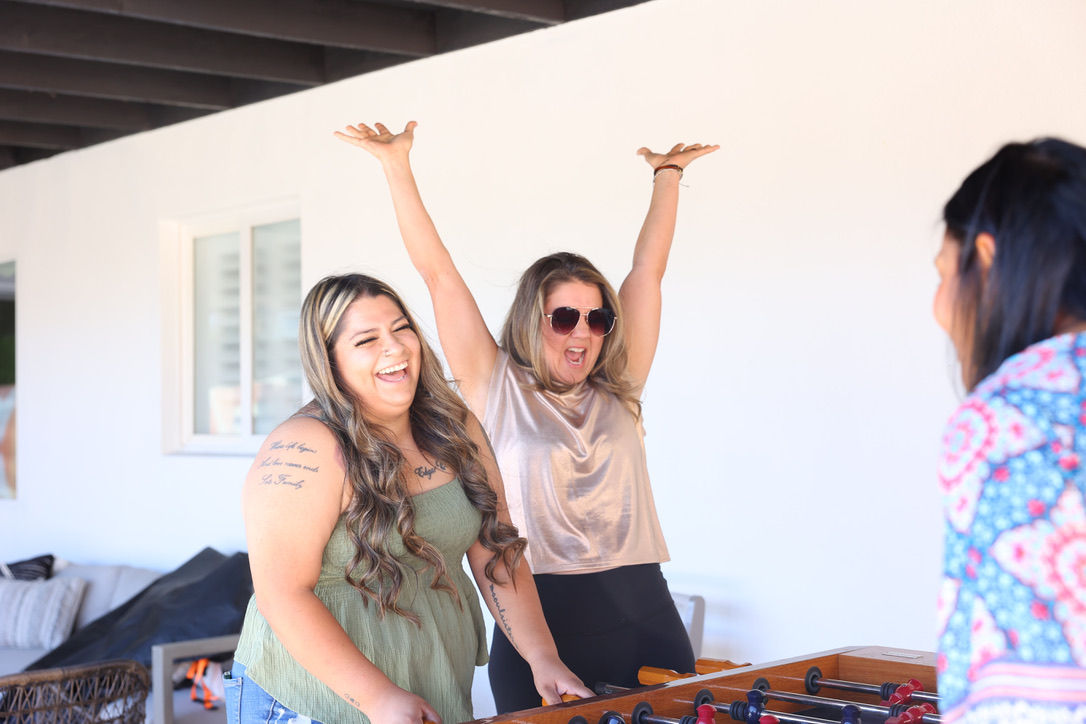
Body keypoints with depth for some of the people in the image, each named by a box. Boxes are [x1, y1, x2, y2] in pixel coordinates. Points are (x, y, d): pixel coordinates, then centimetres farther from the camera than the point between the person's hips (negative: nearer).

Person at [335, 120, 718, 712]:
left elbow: (647, 270, 17)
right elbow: (438, 274, 2)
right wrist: (397, 167, 3)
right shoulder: (501, 393, 3)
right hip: (541, 621, -3)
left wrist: (668, 175, 23)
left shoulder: (618, 393, 12)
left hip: (645, 621, 4)